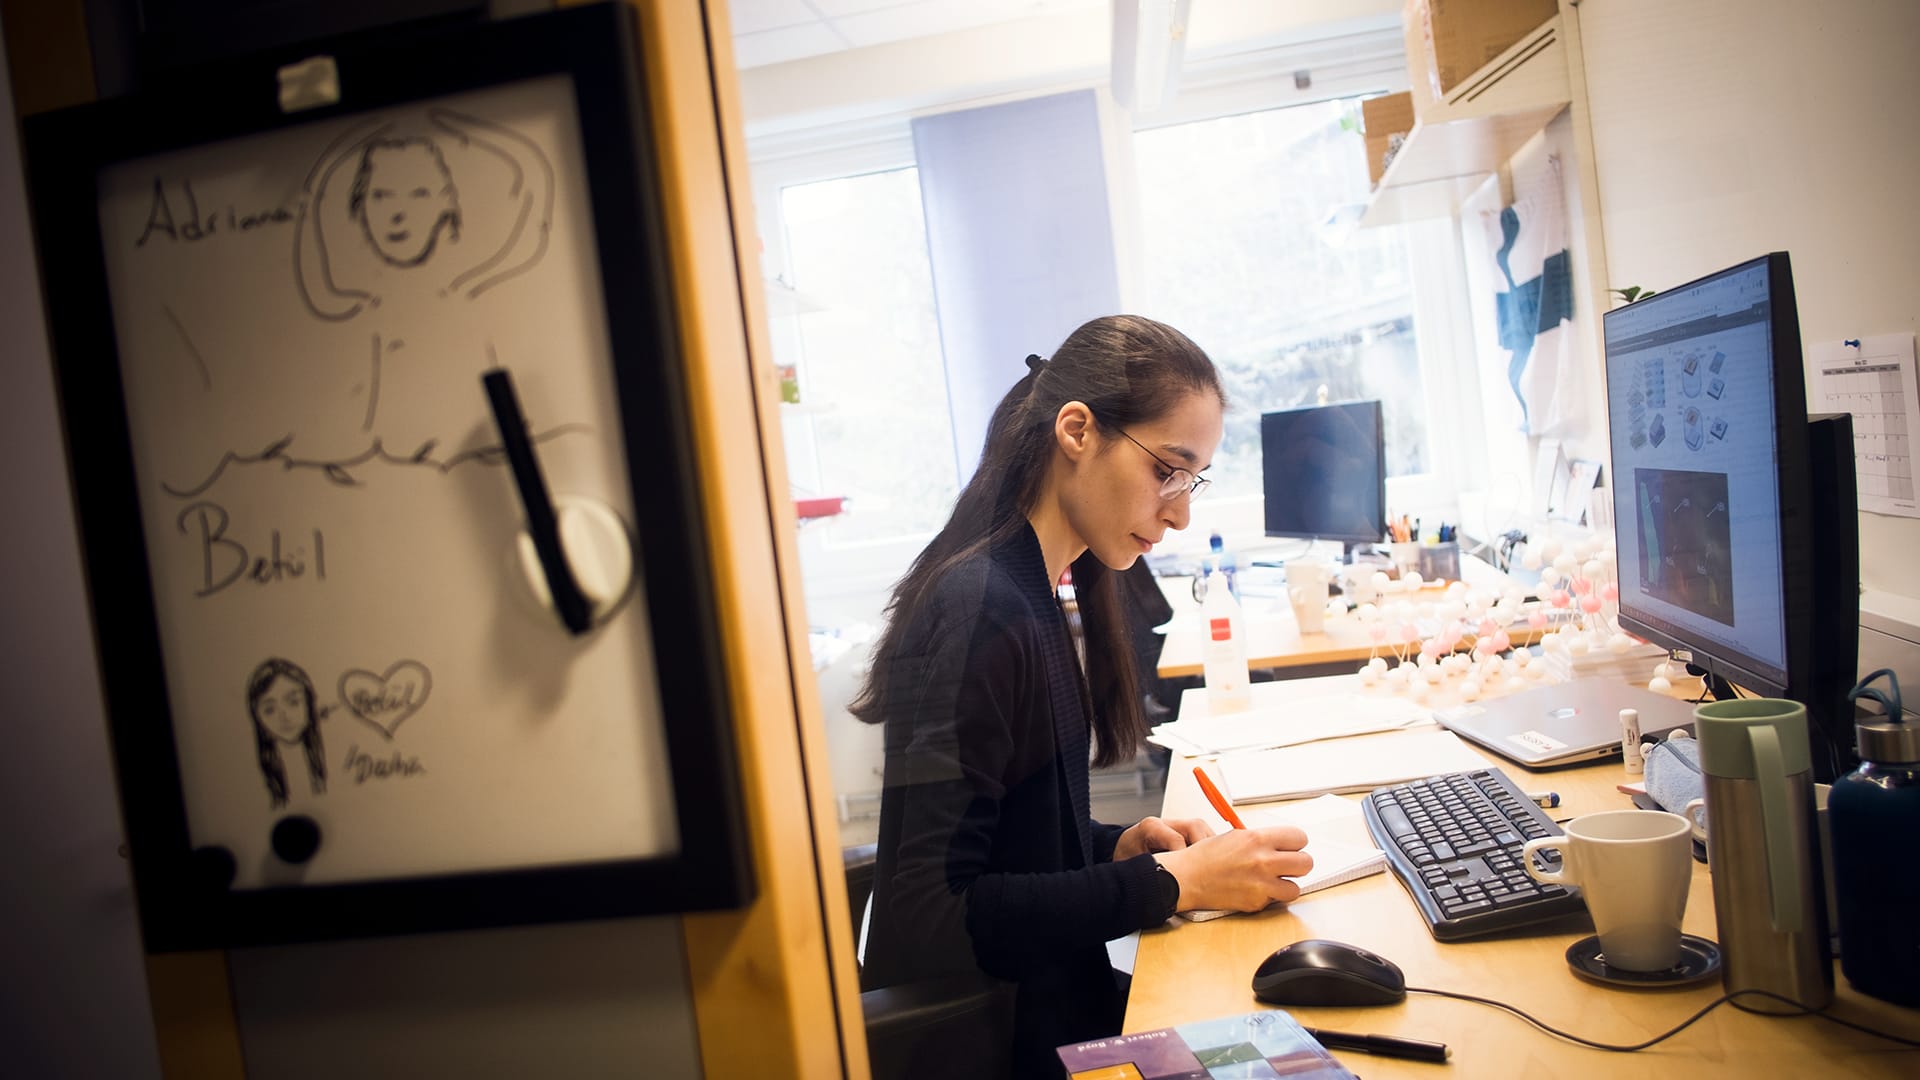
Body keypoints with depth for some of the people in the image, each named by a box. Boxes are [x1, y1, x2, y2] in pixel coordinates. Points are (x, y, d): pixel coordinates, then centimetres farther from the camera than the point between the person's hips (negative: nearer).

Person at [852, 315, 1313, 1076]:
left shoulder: (1031, 592, 5)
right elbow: (930, 913, -25)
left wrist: (1120, 844, -3)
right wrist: (1173, 882, -21)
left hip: (1042, 993, 8)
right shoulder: (979, 613, -22)